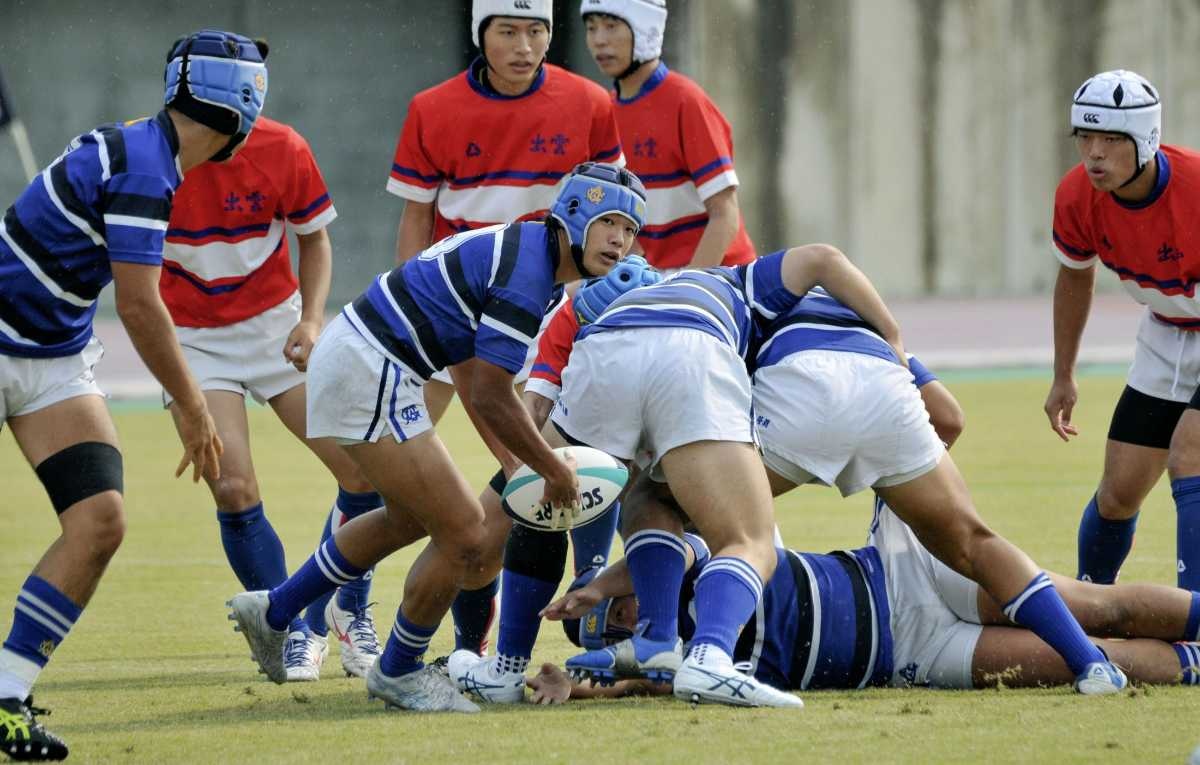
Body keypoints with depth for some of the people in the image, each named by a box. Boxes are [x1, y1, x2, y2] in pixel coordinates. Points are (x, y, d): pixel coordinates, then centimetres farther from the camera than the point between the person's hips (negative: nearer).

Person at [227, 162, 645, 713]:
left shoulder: (516, 247, 13)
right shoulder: (525, 277, -19)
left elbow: (477, 377, 21)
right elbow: (491, 399, -17)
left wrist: (516, 462, 18)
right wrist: (556, 473, -4)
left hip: (349, 354, 11)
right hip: (368, 377, -11)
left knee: (413, 517, 29)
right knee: (465, 534, -6)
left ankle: (273, 612, 38)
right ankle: (398, 672, 14)